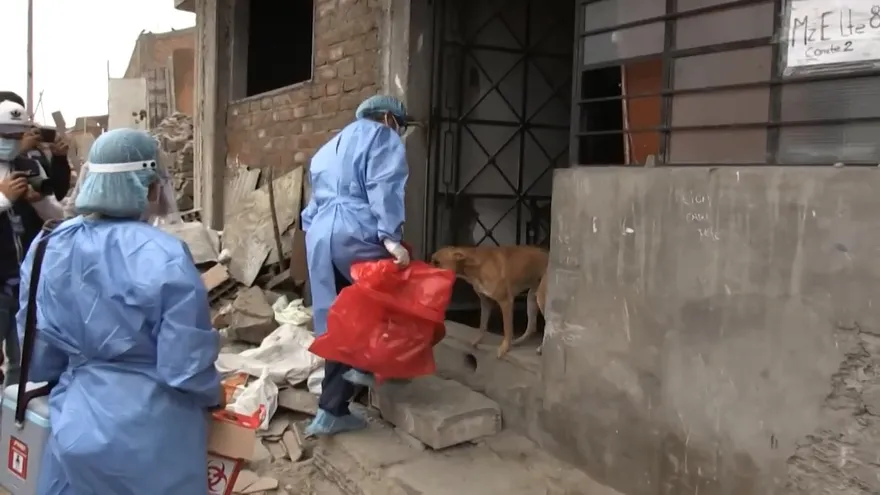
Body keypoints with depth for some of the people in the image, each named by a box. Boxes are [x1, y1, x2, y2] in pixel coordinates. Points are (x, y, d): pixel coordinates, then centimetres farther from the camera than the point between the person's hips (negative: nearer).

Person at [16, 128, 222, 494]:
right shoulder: (164, 257, -22)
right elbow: (186, 364, -18)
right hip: (150, 436, -5)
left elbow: (38, 356, 6)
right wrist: (214, 395, 3)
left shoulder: (48, 248, -3)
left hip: (76, 427, 5)